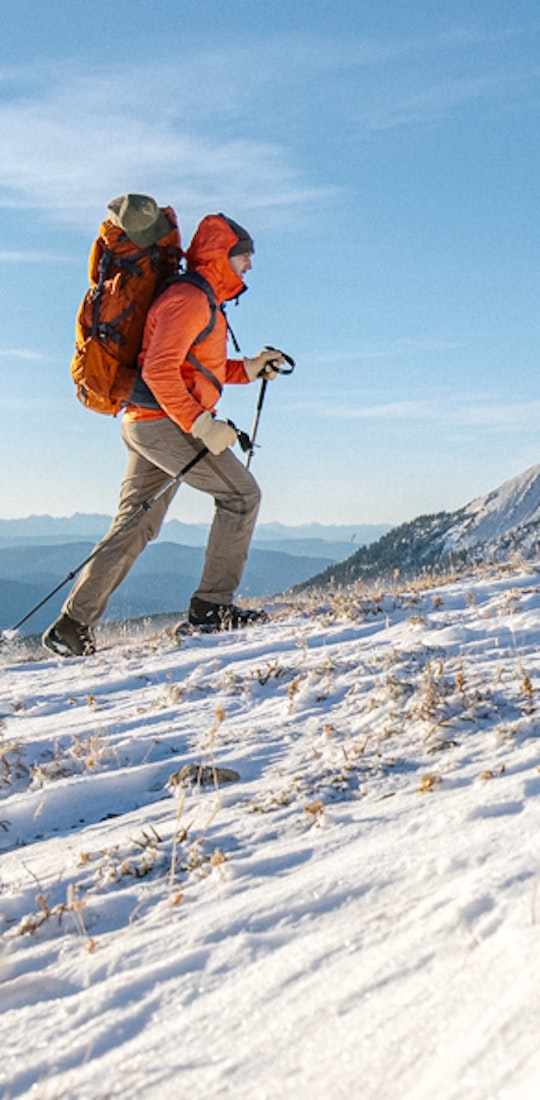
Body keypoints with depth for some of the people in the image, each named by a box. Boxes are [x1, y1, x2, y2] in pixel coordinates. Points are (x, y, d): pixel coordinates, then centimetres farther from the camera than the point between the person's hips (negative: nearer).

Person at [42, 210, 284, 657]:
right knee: (241, 492, -7)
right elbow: (159, 371, -22)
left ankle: (72, 625, 11)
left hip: (146, 424, 10)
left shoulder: (203, 302, 21)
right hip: (164, 421, -10)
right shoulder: (189, 298, -12)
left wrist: (251, 369, 17)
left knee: (134, 528, 10)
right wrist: (203, 425, -25)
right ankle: (212, 604, -7)